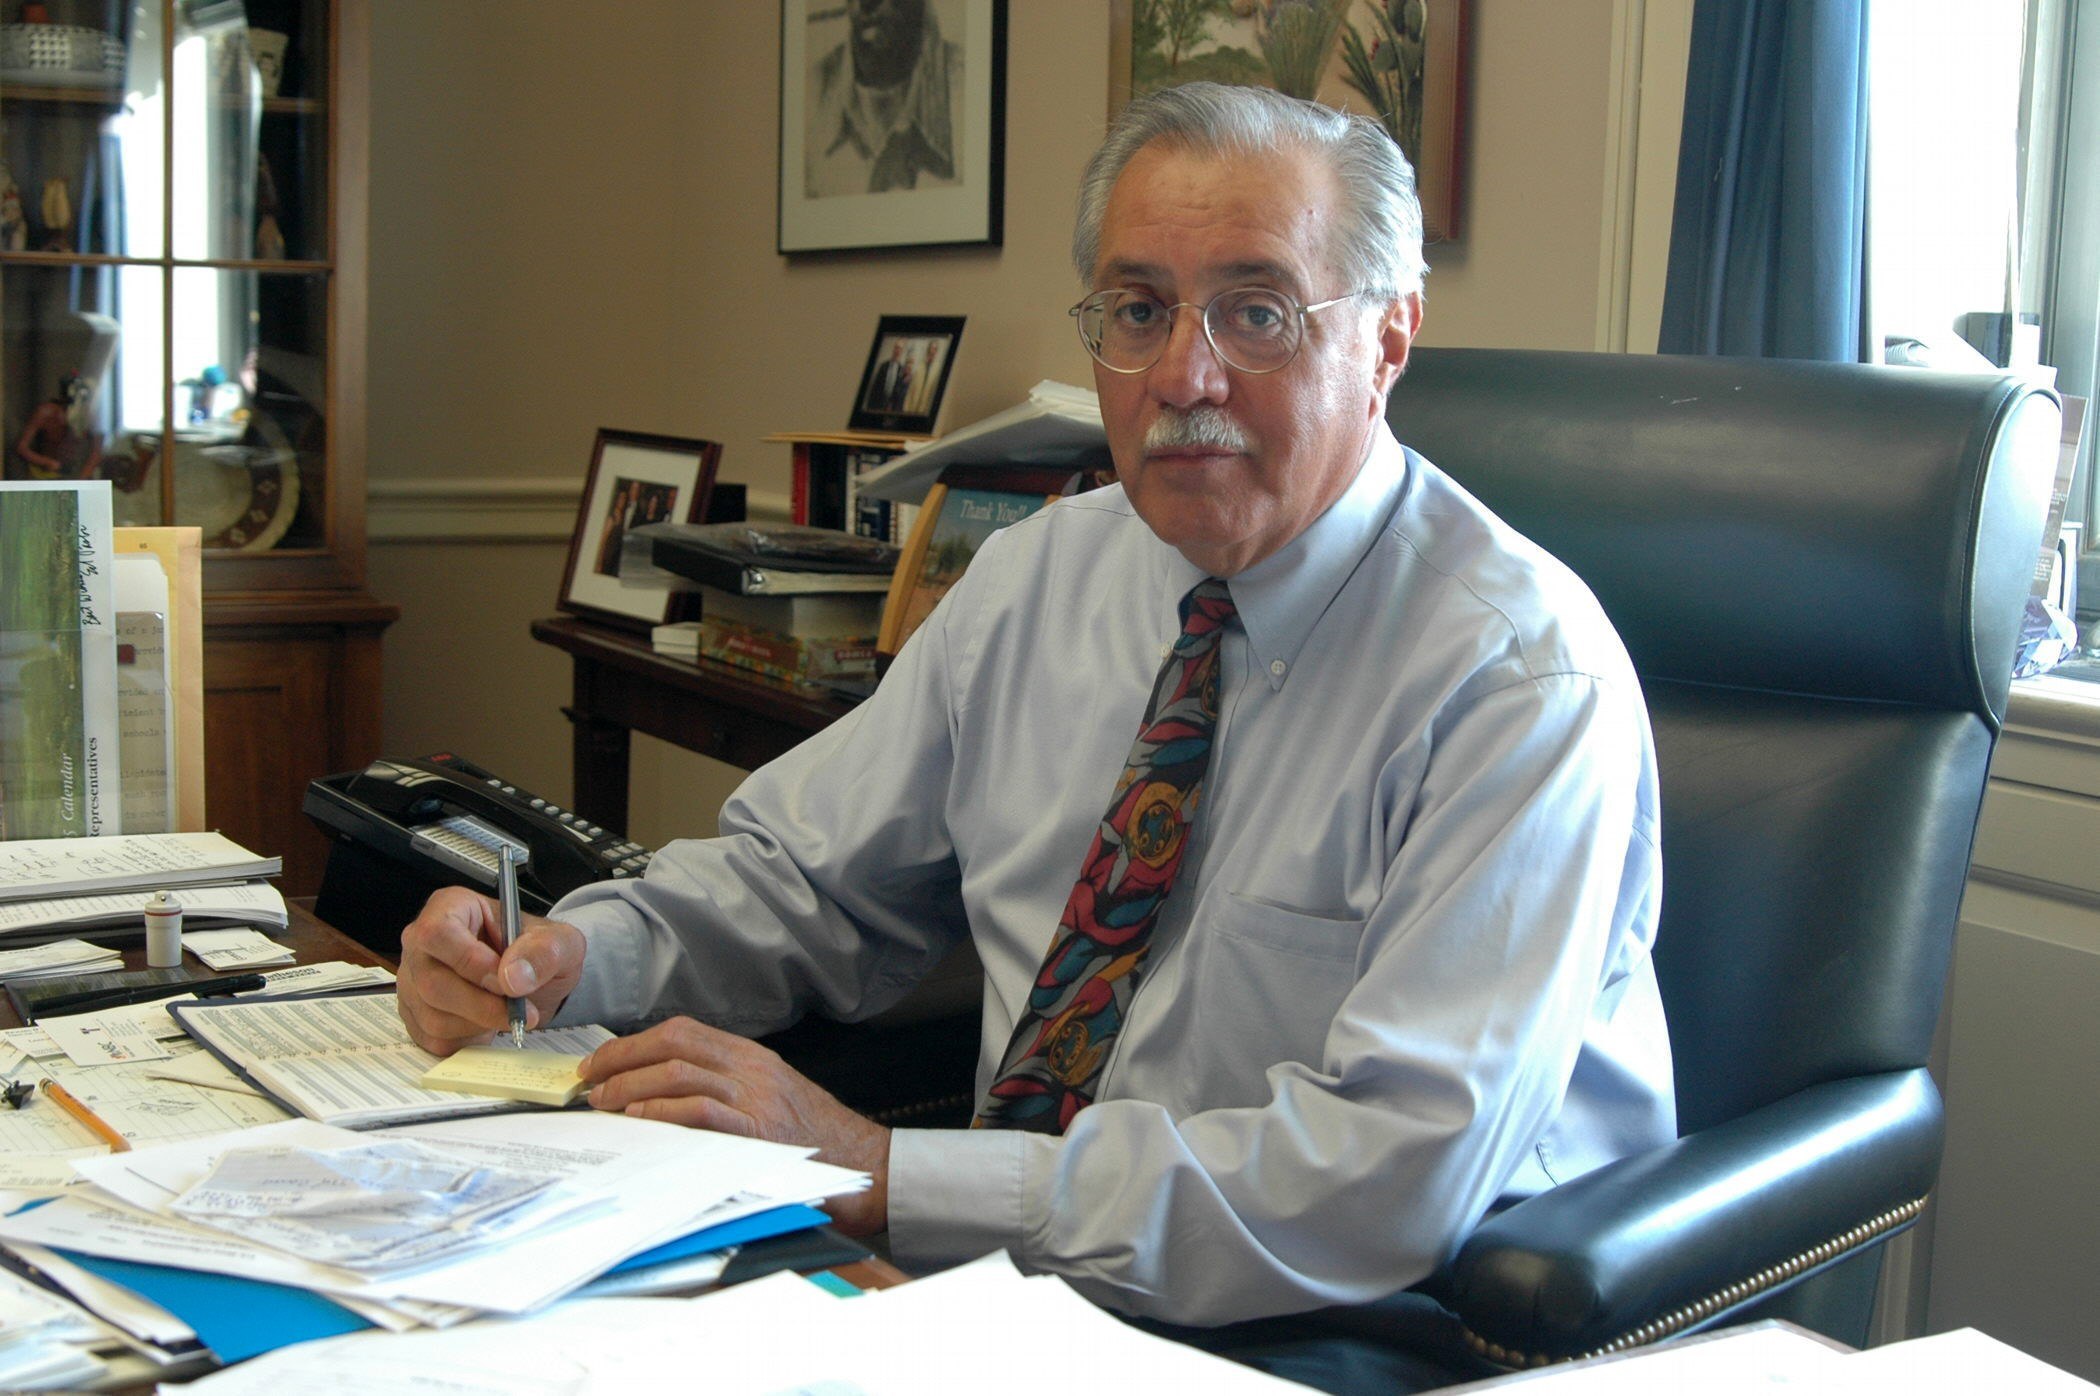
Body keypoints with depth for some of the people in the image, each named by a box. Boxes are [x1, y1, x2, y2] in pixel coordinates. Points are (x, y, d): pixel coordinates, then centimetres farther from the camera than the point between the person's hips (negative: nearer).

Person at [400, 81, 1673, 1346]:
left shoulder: (1523, 673, -18)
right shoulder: (1041, 578, 3)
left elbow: (1399, 1177, -26)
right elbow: (805, 874, 12)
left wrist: (885, 1173, -28)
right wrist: (568, 954, -9)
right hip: (1019, 1278, 5)